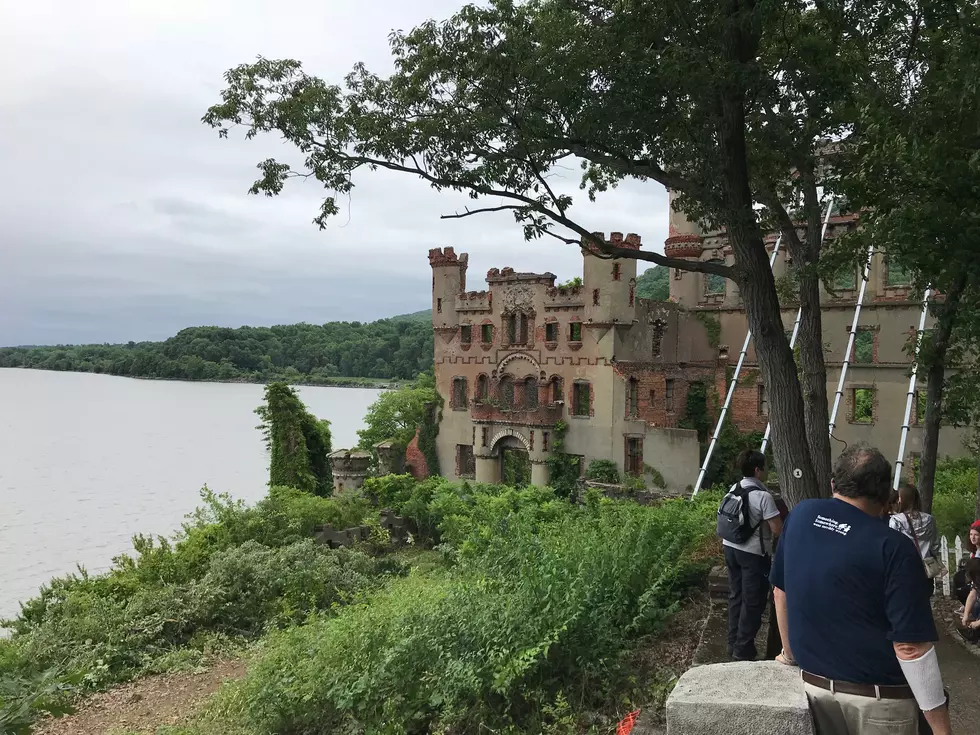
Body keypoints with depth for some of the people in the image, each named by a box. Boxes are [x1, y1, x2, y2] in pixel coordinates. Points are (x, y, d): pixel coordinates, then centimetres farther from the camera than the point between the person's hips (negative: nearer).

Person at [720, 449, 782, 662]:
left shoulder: (733, 489, 4)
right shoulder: (763, 496, -19)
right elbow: (777, 529, -18)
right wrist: (790, 527, 2)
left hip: (731, 548, 7)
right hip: (753, 553, -7)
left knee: (736, 596, 17)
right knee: (753, 601, 5)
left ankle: (733, 644, 25)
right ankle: (743, 649, 11)